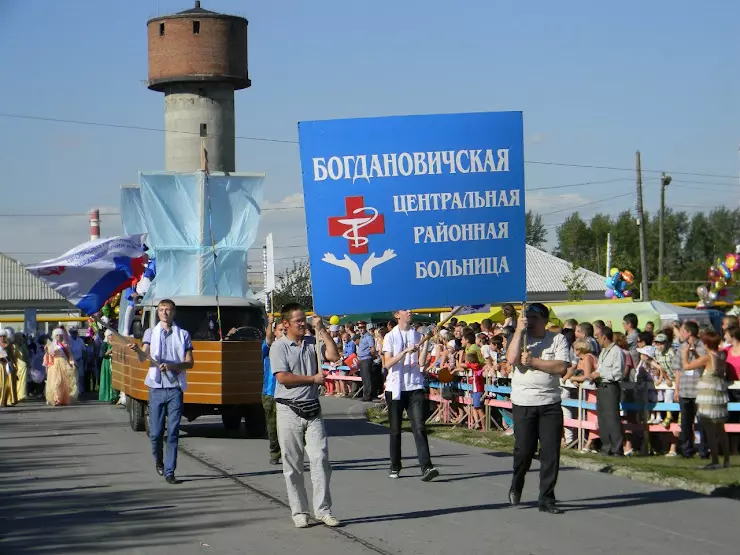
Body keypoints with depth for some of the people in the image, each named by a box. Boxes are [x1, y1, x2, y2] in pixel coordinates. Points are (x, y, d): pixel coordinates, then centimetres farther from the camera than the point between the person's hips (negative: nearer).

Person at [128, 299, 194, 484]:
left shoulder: (183, 335, 8)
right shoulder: (151, 333, 9)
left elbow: (189, 363, 4)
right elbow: (144, 358, -4)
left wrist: (172, 366, -14)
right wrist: (138, 350, -28)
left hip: (175, 388, 0)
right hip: (156, 387, 0)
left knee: (173, 432, -4)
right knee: (155, 432, 1)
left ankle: (169, 472, 0)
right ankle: (158, 460, 29)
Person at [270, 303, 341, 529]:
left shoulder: (312, 342, 11)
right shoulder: (279, 346, -2)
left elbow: (334, 356, -1)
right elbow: (282, 377, -13)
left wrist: (321, 330, -3)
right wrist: (313, 378, -8)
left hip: (313, 409, 4)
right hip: (290, 411, -3)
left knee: (320, 459, -3)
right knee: (293, 465, 2)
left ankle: (323, 509, 2)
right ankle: (299, 511, 10)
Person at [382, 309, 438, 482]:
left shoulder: (417, 336, 9)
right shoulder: (390, 337, 3)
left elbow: (421, 362, 0)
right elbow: (387, 364, -8)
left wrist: (426, 342, -9)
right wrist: (405, 352, -19)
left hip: (415, 387, 1)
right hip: (395, 388, -1)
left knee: (419, 427, -11)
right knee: (395, 430, 8)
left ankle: (426, 467, -19)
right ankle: (395, 467, 20)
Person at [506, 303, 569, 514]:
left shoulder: (558, 339, 3)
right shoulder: (519, 338, 5)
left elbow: (562, 367, -10)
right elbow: (511, 359, -15)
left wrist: (533, 361, -13)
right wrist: (519, 331, -14)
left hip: (550, 404, 0)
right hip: (523, 403, 0)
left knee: (551, 452, -2)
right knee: (524, 450, -1)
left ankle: (546, 499, 7)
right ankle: (516, 488, 26)